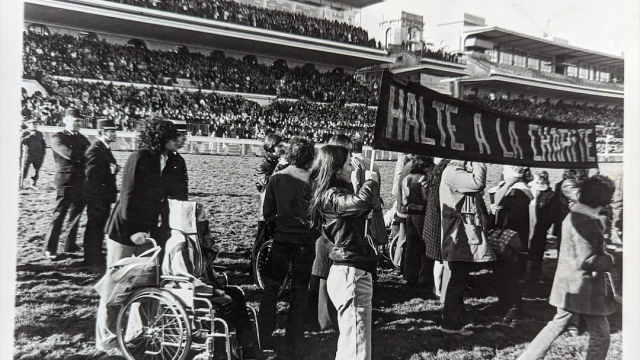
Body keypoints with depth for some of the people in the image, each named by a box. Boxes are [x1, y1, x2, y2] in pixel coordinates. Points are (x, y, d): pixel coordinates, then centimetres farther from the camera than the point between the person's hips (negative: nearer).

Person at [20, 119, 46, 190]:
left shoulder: (39, 134, 14)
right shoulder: (24, 132, 3)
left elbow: (43, 144, 18)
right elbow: (21, 141, -13)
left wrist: (43, 154, 9)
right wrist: (30, 135, -15)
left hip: (38, 156, 3)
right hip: (27, 155, -3)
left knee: (36, 171, 0)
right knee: (24, 170, -3)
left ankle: (33, 184, 10)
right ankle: (20, 184, 9)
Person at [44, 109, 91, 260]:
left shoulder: (81, 138, 16)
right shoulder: (57, 138, -5)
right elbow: (69, 154, -21)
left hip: (82, 182, 6)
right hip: (66, 183, -6)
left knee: (76, 215, 11)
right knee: (59, 216, -3)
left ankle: (70, 245, 23)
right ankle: (50, 249, 5)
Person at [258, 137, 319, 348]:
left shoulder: (276, 178, -4)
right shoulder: (311, 181, -10)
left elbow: (267, 212, -2)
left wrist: (275, 230, 12)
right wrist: (314, 233, 9)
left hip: (281, 239, 1)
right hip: (305, 241, -1)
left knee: (271, 287, 11)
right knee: (299, 289, 10)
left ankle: (263, 335, 14)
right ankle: (294, 337, 18)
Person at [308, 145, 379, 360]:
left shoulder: (335, 193, 16)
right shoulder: (330, 196, -15)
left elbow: (362, 210, 22)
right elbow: (361, 201, -34)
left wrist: (370, 181, 8)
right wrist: (371, 180, -14)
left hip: (352, 272, 11)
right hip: (351, 273, -11)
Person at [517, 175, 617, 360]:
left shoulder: (573, 215, 9)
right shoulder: (585, 222, -22)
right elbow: (586, 261, -24)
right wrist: (613, 260, -13)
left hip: (569, 287, 9)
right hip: (584, 288, -9)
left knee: (557, 325, 18)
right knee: (600, 334, 6)